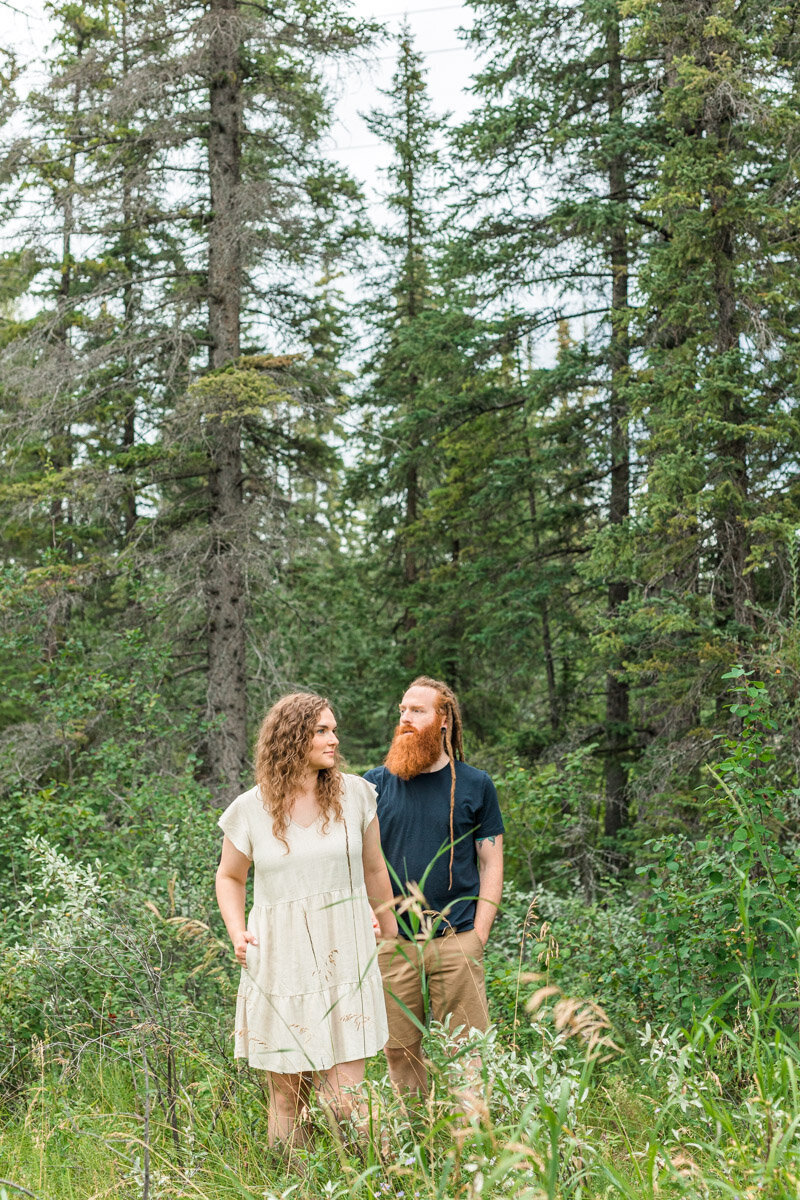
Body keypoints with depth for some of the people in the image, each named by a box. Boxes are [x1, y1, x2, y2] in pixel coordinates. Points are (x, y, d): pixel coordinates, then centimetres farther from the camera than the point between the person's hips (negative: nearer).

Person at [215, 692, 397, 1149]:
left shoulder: (355, 794, 2)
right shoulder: (251, 809, -1)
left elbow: (374, 871, 14)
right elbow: (230, 877, 15)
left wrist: (392, 940, 22)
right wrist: (237, 932, -1)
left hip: (345, 958, 0)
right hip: (280, 962, 0)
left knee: (344, 1102, -5)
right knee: (287, 1096, 5)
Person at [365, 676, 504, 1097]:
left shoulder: (474, 785, 4)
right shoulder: (375, 784, 7)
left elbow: (491, 863, 5)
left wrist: (478, 935, -3)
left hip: (456, 941, -1)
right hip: (391, 943, 2)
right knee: (400, 1051, 7)